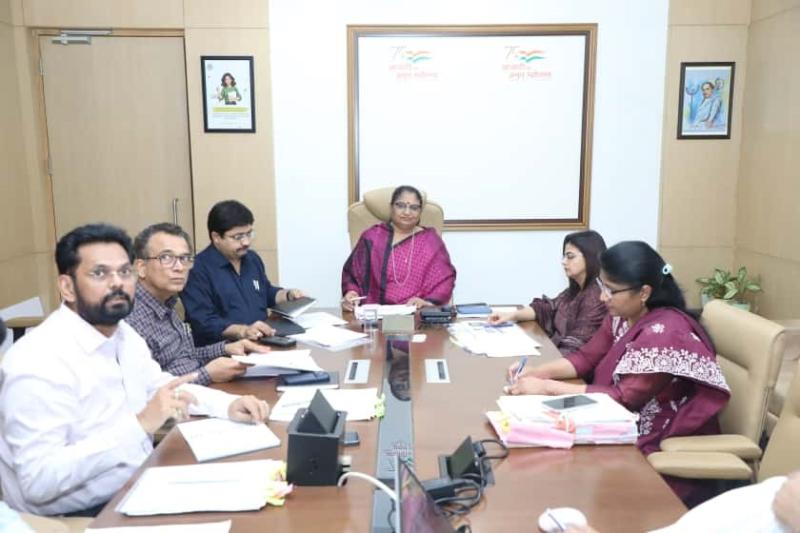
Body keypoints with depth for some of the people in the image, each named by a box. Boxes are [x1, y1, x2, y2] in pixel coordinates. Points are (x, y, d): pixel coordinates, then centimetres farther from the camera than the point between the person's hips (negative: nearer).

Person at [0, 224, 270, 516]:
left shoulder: (122, 333, 3)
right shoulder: (40, 362, -22)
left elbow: (158, 385, 18)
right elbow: (38, 481, -26)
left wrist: (228, 404, 2)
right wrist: (140, 424, -30)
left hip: (136, 487, 8)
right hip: (76, 515, -7)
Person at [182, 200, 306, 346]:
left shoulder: (252, 258, 15)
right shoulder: (198, 269, -10)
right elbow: (204, 323, -17)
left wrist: (288, 294, 13)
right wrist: (243, 331, -29)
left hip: (262, 342, 6)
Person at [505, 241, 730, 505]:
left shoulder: (664, 333, -26)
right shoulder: (622, 316, -1)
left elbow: (624, 399, -28)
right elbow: (586, 357, 4)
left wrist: (547, 387, -26)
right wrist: (537, 372, -13)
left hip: (667, 447, -7)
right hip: (631, 429, 7)